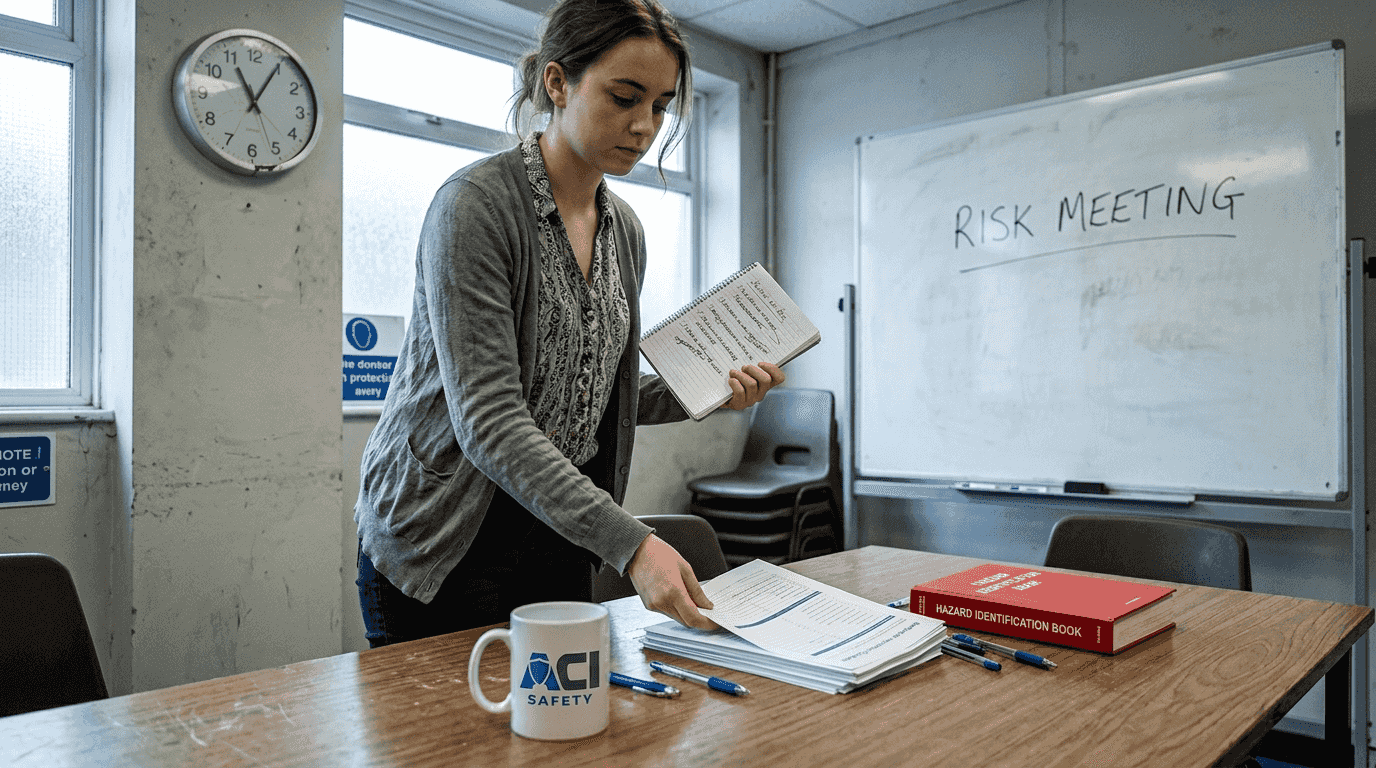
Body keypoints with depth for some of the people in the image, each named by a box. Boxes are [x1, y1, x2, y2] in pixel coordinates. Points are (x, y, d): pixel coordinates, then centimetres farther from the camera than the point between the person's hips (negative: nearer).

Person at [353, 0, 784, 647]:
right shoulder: (475, 205, -17)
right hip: (442, 547, -6)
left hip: (559, 540, 6)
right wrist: (630, 543, -32)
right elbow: (487, 417, -26)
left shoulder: (624, 230, 6)